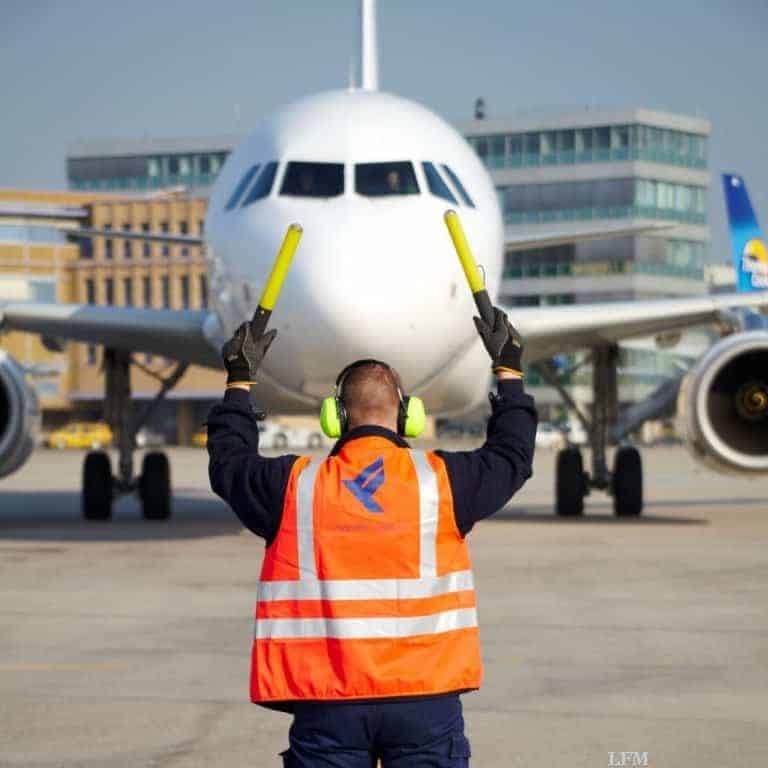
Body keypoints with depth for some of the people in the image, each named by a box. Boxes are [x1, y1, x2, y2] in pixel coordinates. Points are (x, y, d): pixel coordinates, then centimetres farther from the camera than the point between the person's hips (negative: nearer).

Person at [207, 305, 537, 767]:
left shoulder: (293, 486, 1)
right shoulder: (442, 480, 0)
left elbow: (229, 463, 21)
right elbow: (512, 453, 18)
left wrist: (240, 383, 34)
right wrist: (509, 371, 32)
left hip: (326, 703, 0)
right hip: (424, 698, 0)